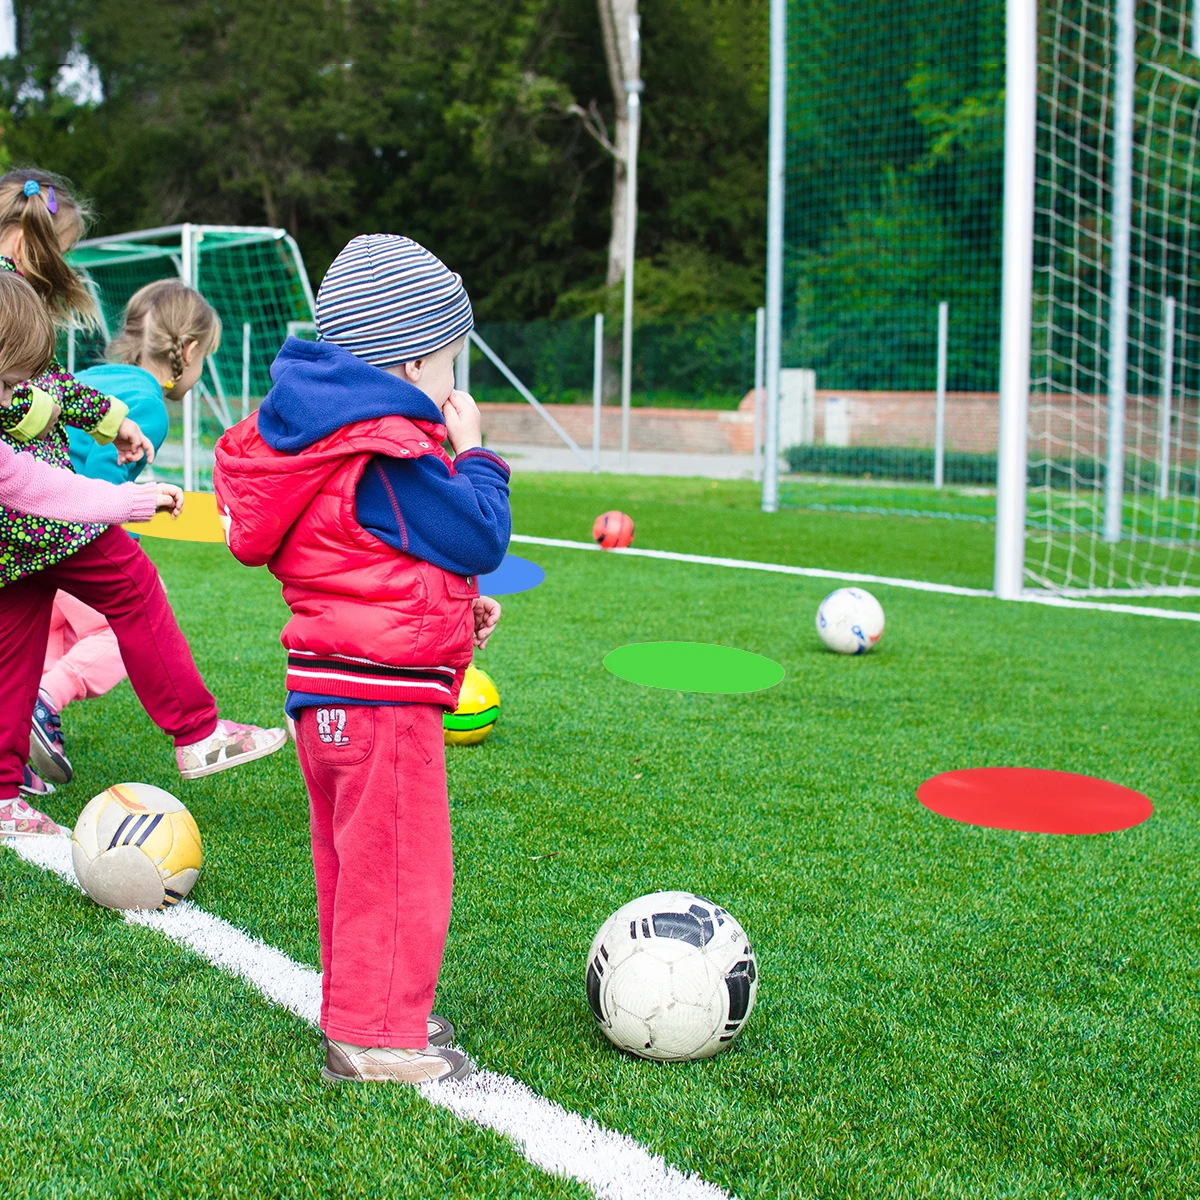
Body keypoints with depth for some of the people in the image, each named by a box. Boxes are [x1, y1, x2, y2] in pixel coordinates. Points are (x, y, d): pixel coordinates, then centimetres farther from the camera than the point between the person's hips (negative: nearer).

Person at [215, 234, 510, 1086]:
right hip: (382, 694, -11)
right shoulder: (392, 456, -20)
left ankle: (365, 1010, 32)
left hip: (330, 690, 11)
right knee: (401, 865, -2)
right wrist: (473, 453, -2)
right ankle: (376, 1038, 6)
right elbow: (479, 538, -16)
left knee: (357, 860, 19)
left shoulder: (331, 439, 13)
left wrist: (455, 602, 16)